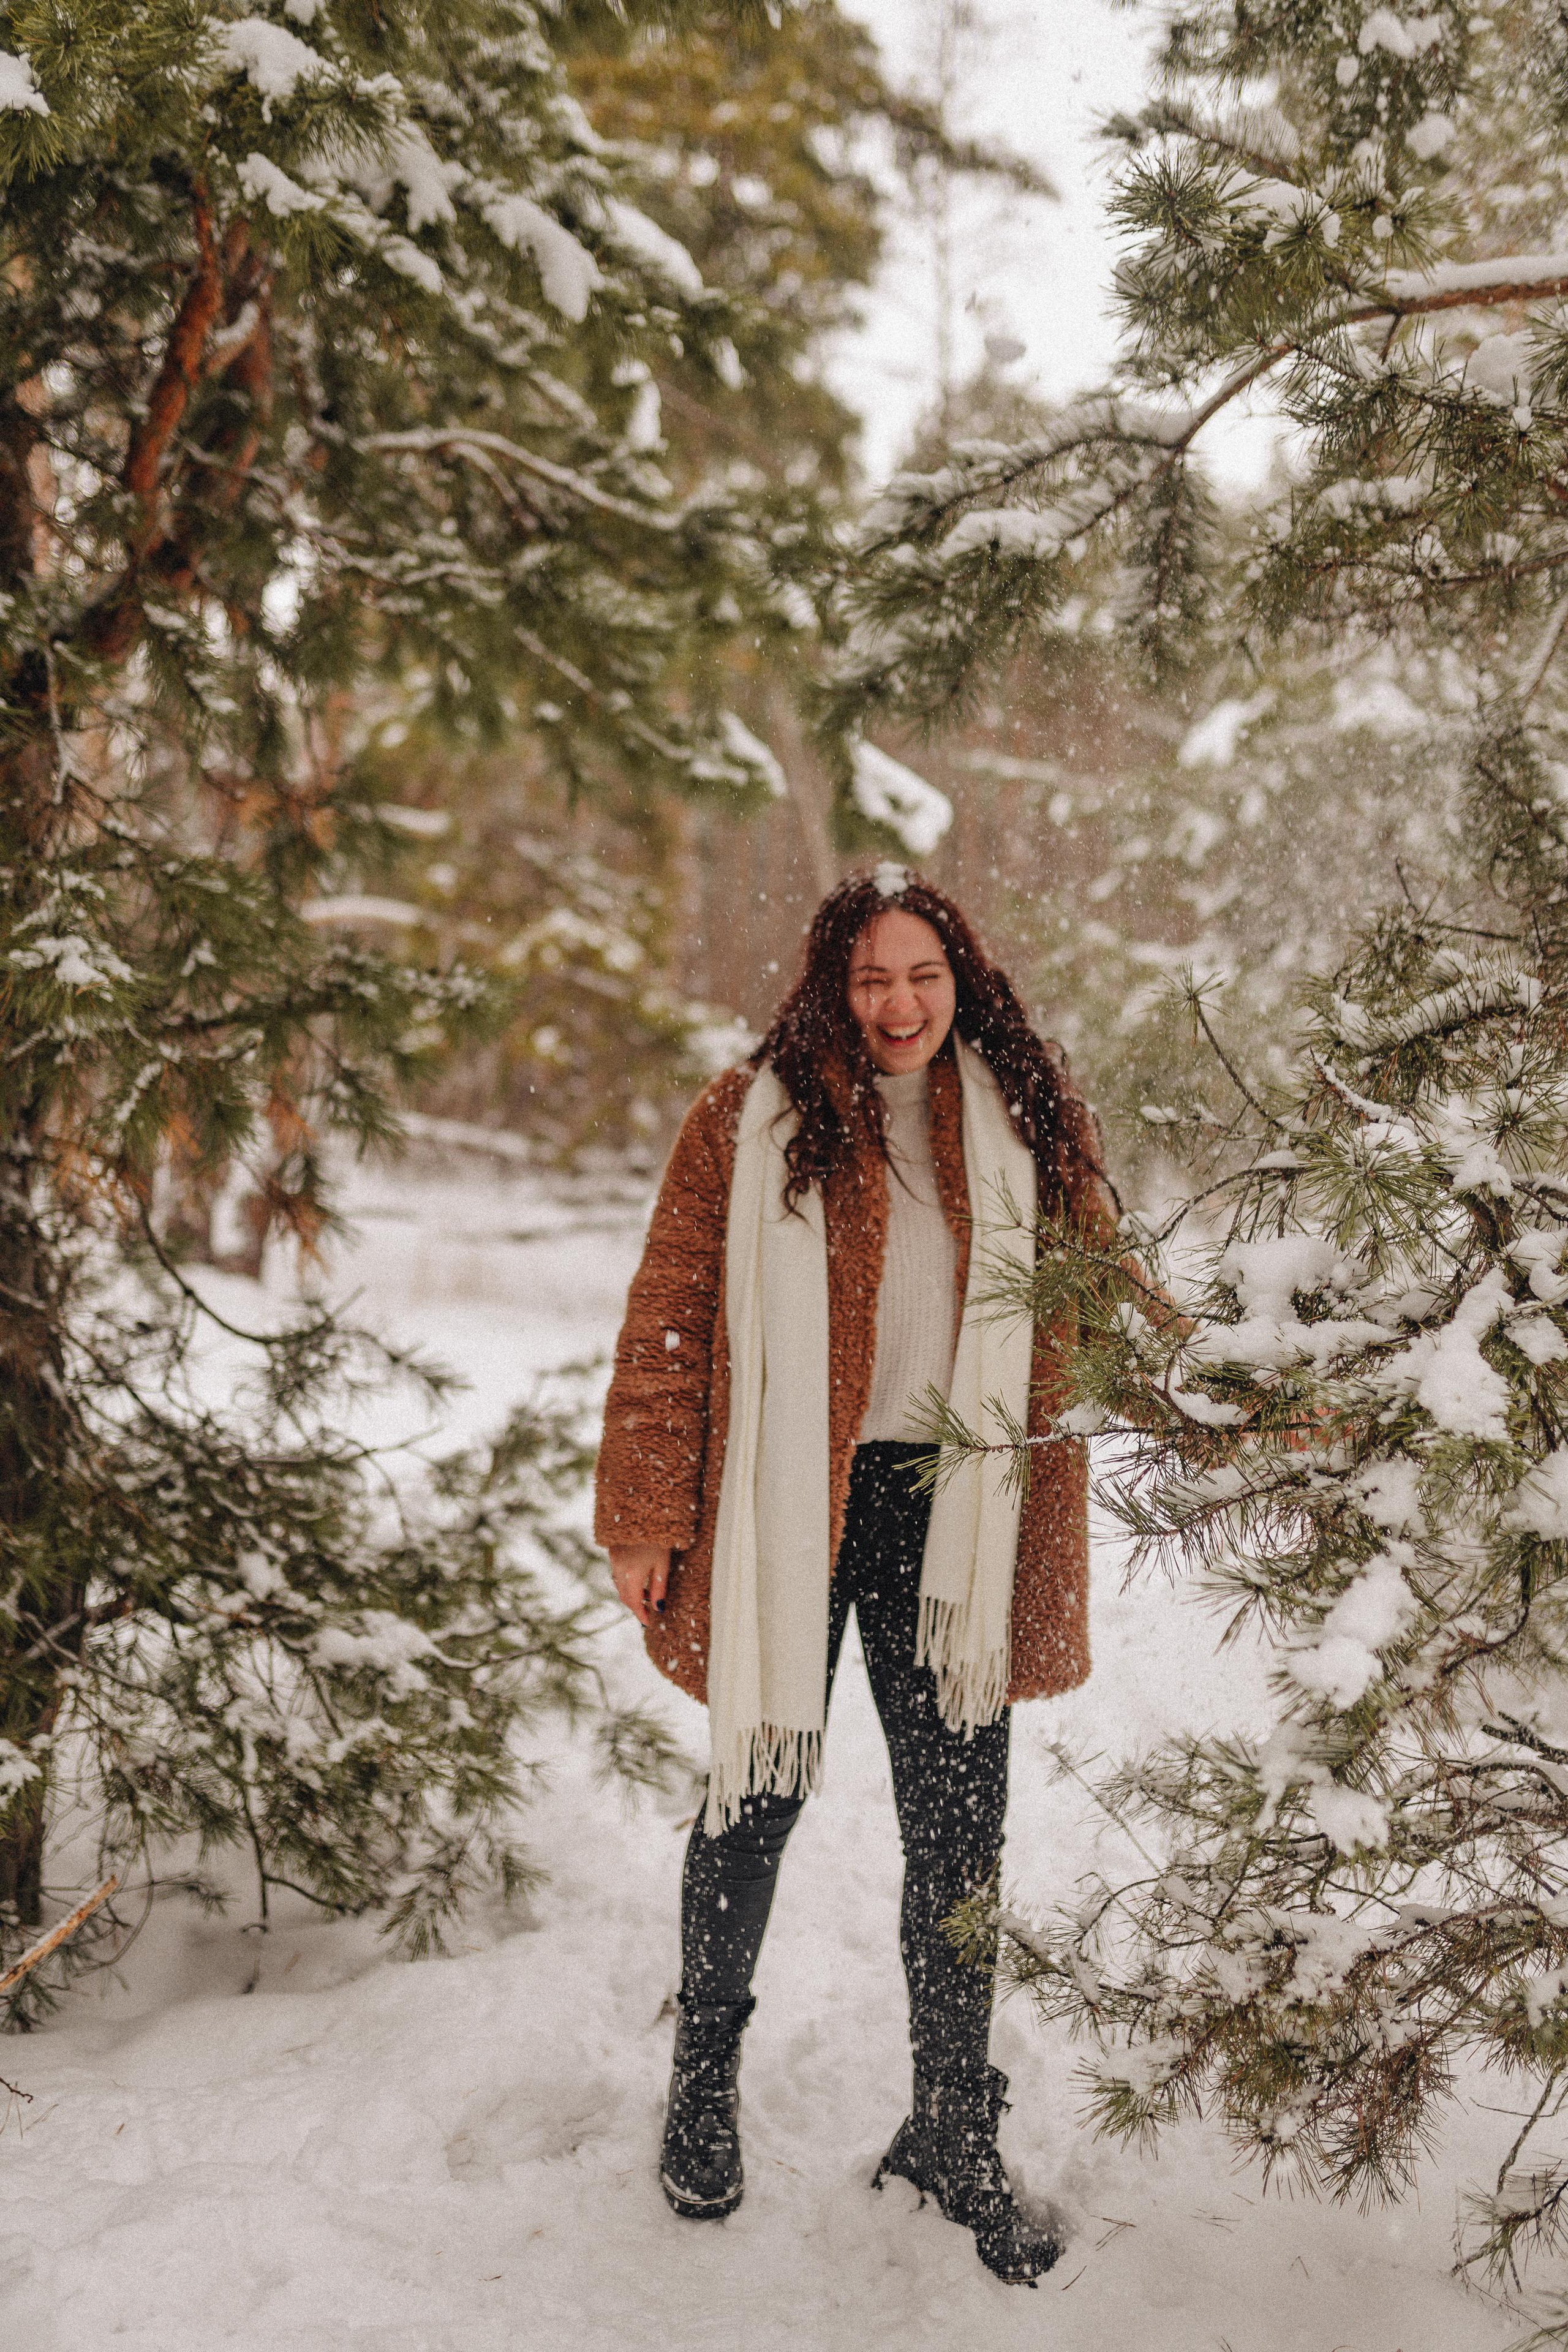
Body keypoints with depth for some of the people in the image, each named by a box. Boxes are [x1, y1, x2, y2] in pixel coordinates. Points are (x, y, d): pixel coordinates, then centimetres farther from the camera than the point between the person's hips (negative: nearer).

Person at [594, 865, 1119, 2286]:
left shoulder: (1024, 1119, 7)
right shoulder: (749, 1124, -2)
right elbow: (669, 1326, -2)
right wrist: (648, 1516, -4)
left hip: (954, 1516, 2)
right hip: (784, 1508, -2)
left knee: (958, 1827, 6)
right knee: (759, 1796, 10)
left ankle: (956, 2133, 24)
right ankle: (706, 2074, 35)